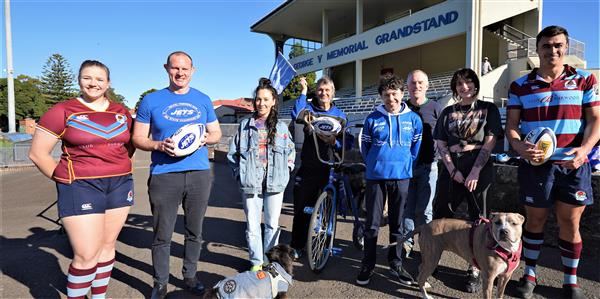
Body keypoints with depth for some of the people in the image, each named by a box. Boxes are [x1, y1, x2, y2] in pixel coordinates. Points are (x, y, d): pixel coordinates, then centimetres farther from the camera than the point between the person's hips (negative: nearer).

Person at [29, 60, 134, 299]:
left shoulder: (121, 112, 8)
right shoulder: (63, 111, -4)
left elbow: (131, 143, 21)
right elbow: (37, 153, -3)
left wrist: (118, 167, 9)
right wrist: (64, 178, -5)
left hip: (120, 185, 5)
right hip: (81, 187, -4)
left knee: (107, 246, 13)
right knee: (87, 256, -5)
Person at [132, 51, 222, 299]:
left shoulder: (203, 100, 11)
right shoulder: (151, 101, 4)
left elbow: (217, 133, 15)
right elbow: (138, 138, 5)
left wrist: (207, 138, -8)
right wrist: (160, 145, -15)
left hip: (199, 174, 2)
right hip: (164, 176, -2)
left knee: (194, 232, 13)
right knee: (162, 236, 5)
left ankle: (190, 276, 31)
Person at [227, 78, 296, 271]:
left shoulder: (281, 126, 7)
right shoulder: (245, 125, 5)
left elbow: (291, 151, 16)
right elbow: (233, 153, 9)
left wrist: (286, 170, 5)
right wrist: (239, 174, 2)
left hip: (275, 183, 1)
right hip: (251, 183, 0)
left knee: (272, 224, 10)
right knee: (252, 224, 4)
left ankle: (270, 260, 26)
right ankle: (256, 261, 20)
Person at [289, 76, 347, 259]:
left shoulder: (339, 115, 6)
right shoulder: (309, 108, 2)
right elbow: (296, 116, -22)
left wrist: (334, 141, -18)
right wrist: (303, 92, -16)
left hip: (328, 168, 1)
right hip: (308, 167, -1)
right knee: (301, 208, 3)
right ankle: (297, 246, 18)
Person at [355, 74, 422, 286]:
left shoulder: (413, 119, 3)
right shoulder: (373, 119, 0)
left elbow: (416, 147, 13)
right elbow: (365, 146, 9)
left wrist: (406, 165, 11)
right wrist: (374, 165, 9)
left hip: (401, 177, 1)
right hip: (375, 177, -1)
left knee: (397, 223, 11)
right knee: (372, 224, 4)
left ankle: (396, 264, 26)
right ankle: (368, 265, 17)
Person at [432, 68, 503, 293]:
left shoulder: (488, 109, 6)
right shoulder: (448, 112, 12)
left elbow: (490, 142, -3)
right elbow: (440, 144, 6)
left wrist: (475, 171, -12)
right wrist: (453, 171, -6)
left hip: (479, 170, -2)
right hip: (451, 170, 2)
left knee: (478, 220, 4)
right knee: (440, 217, 3)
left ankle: (475, 271, 13)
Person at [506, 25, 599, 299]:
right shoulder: (520, 86, 4)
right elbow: (511, 124, 0)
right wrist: (518, 146, -21)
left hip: (573, 165, 1)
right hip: (535, 164, 0)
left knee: (570, 223, 8)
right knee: (535, 219, 10)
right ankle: (529, 274, 26)